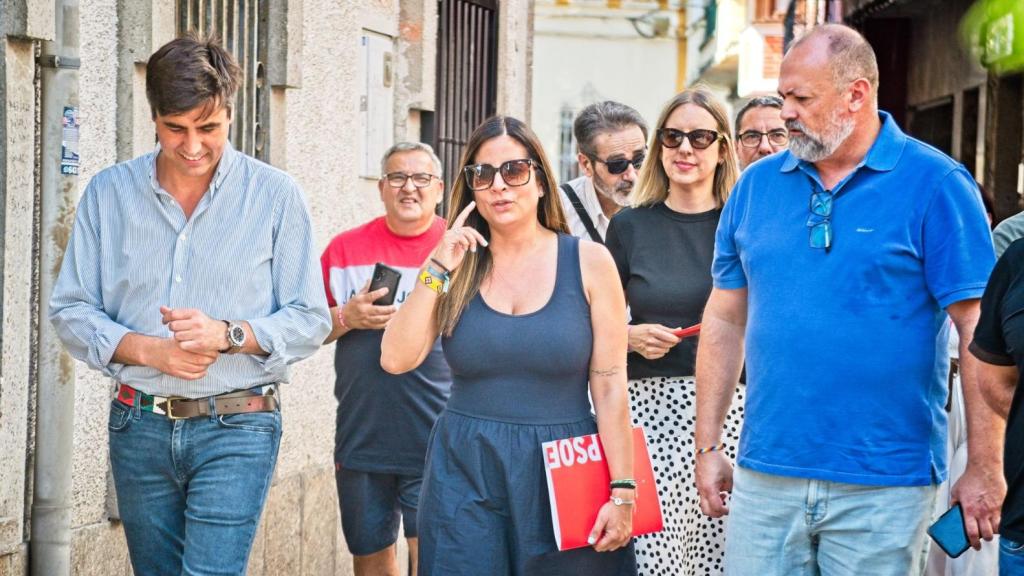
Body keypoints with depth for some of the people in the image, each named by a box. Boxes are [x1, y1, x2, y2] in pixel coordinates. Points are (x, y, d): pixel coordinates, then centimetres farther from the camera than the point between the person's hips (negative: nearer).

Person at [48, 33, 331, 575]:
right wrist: (146, 350, -14)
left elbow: (310, 321, -1)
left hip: (236, 428, -3)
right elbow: (70, 310, 3)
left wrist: (228, 335, -18)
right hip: (139, 425, 3)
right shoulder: (108, 193, 4)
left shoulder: (276, 196, -2)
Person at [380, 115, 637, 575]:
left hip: (560, 471, -1)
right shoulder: (458, 268, 5)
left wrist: (622, 492, -7)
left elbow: (610, 387, -3)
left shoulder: (588, 262, -1)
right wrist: (437, 270, -11)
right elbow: (396, 359, -5)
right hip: (465, 473, 1)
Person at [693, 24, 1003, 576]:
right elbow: (725, 321, 13)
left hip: (884, 484, -4)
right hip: (765, 478, 4)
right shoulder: (757, 184, 8)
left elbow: (979, 332, -7)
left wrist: (984, 469, -10)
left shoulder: (935, 184, -5)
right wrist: (707, 447, 10)